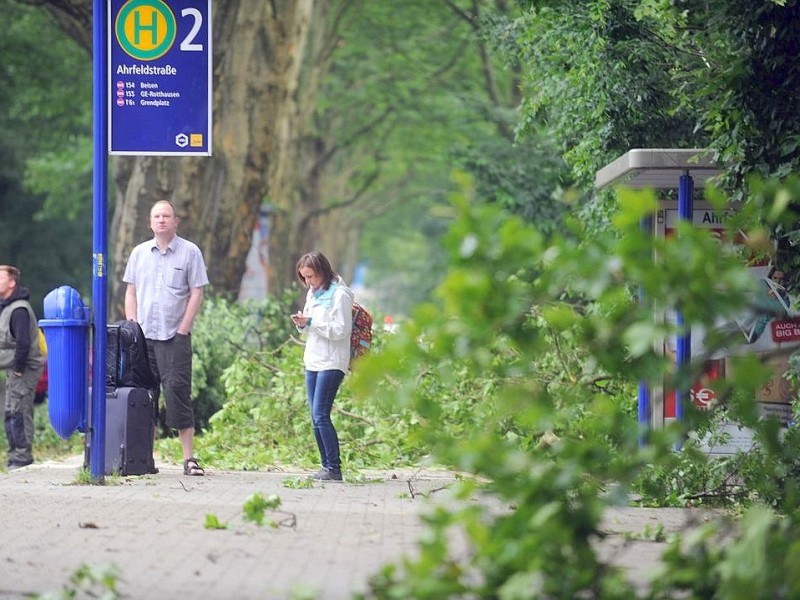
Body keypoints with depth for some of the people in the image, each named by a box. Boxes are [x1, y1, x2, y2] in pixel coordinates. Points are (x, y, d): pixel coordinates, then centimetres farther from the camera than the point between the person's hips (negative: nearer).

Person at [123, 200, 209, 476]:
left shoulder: (190, 252, 2)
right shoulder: (139, 253, 13)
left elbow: (196, 293, -1)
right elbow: (130, 292, 14)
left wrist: (183, 329, -8)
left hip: (175, 336, -4)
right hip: (143, 336, 4)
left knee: (178, 391, -9)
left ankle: (189, 458, -8)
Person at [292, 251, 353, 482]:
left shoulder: (339, 295, -9)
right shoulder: (312, 293, 16)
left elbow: (341, 330, -15)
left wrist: (311, 322, -19)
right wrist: (301, 324, 2)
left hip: (332, 363, -9)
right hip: (313, 361, 9)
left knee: (321, 415, -15)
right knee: (316, 418, 6)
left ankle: (334, 468, -13)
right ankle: (327, 466, 10)